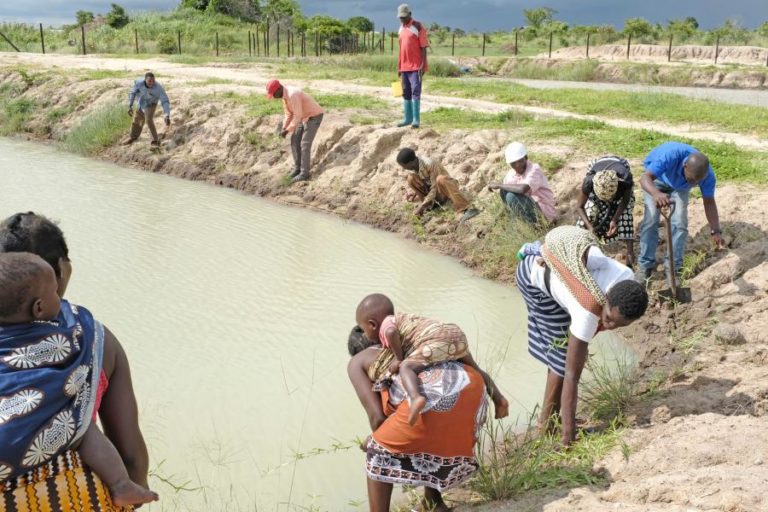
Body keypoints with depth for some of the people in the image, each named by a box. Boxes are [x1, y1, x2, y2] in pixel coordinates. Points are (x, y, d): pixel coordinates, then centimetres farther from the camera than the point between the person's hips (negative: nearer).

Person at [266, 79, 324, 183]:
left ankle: (304, 173, -1)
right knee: (295, 141, 7)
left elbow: (298, 116, -31)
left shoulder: (293, 95, -34)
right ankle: (298, 167, 19)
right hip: (305, 117, 9)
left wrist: (287, 130, -23)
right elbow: (289, 113, 10)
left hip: (314, 117, -9)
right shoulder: (285, 94, 0)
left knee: (305, 144, -10)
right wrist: (283, 128, 0)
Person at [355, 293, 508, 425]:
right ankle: (498, 398, 28)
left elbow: (392, 332, -17)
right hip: (457, 333, 9)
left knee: (405, 367, -14)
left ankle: (416, 398, -40)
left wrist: (398, 358, -5)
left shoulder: (385, 325, 6)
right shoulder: (402, 318, 32)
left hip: (438, 340, -9)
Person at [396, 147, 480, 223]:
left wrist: (422, 206, -30)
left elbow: (435, 188, -28)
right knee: (411, 178, -15)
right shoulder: (414, 165, -8)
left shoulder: (429, 164, -29)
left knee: (440, 179, -43)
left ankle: (464, 210, -47)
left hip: (447, 186, -6)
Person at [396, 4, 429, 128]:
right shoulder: (401, 28, 14)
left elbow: (424, 47, -10)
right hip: (404, 66, 7)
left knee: (415, 91, -11)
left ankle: (416, 119, -11)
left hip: (416, 66, -7)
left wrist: (423, 65, -18)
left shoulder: (418, 27, -7)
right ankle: (407, 118, 16)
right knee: (406, 93, 9)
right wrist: (399, 67, 16)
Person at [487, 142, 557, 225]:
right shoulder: (511, 175, -1)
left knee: (511, 196, -25)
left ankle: (534, 224, -12)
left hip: (544, 213, -7)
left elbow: (523, 189, -39)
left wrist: (499, 185, -29)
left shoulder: (534, 169, -22)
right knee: (504, 191, -2)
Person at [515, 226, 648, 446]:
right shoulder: (588, 312, -39)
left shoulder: (626, 278, -23)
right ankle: (547, 422, 6)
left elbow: (585, 250, -6)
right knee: (564, 354, -6)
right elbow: (571, 374, -35)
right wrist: (568, 433, -32)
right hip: (536, 276, -7)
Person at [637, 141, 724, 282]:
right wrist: (656, 194, -76)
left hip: (679, 185, 3)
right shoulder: (670, 155, -46)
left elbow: (709, 202, -18)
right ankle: (645, 265, -1)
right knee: (650, 220, -13)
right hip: (656, 179, -2)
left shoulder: (707, 175, -32)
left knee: (679, 222, -11)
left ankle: (673, 267, 1)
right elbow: (645, 178, -55)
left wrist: (715, 231, -24)